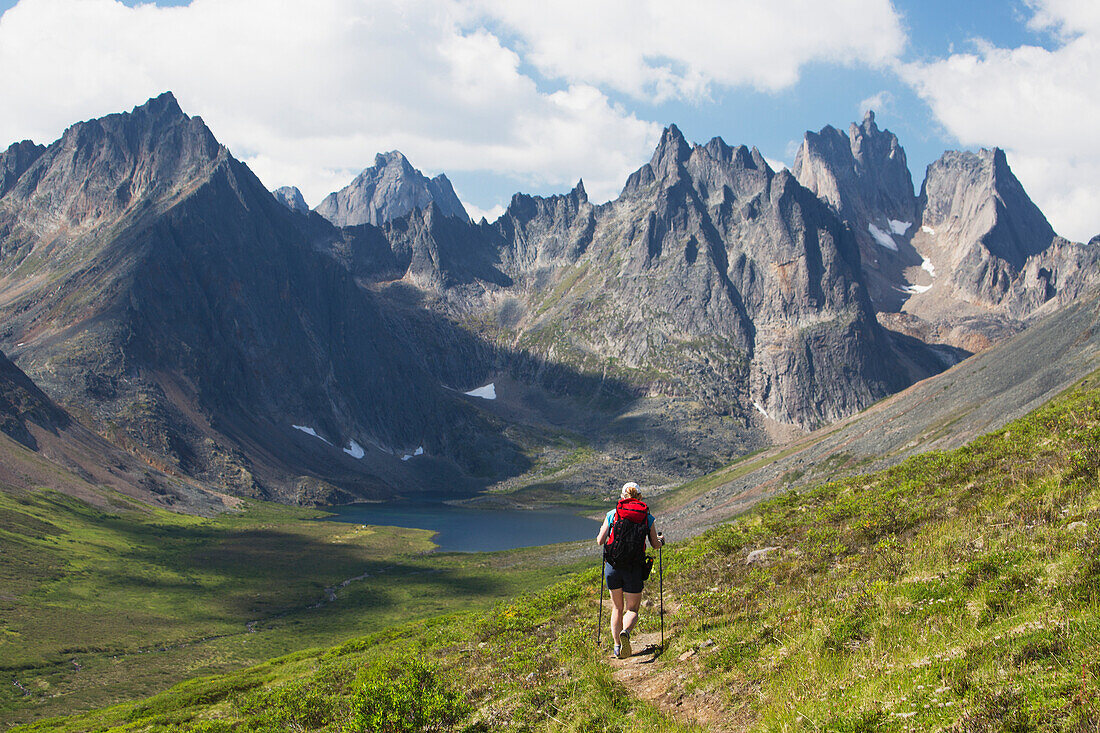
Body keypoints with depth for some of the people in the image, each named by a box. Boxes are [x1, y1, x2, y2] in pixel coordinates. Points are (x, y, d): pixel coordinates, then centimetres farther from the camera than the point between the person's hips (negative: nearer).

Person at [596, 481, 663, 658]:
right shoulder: (647, 517, 4)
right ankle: (625, 632, -22)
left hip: (613, 565, 1)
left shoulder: (612, 514, 2)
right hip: (634, 567, -1)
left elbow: (600, 541, 3)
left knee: (617, 607, 18)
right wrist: (661, 539, 32)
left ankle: (617, 645, 12)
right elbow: (655, 544, 9)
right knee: (632, 609, 9)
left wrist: (601, 531, 25)